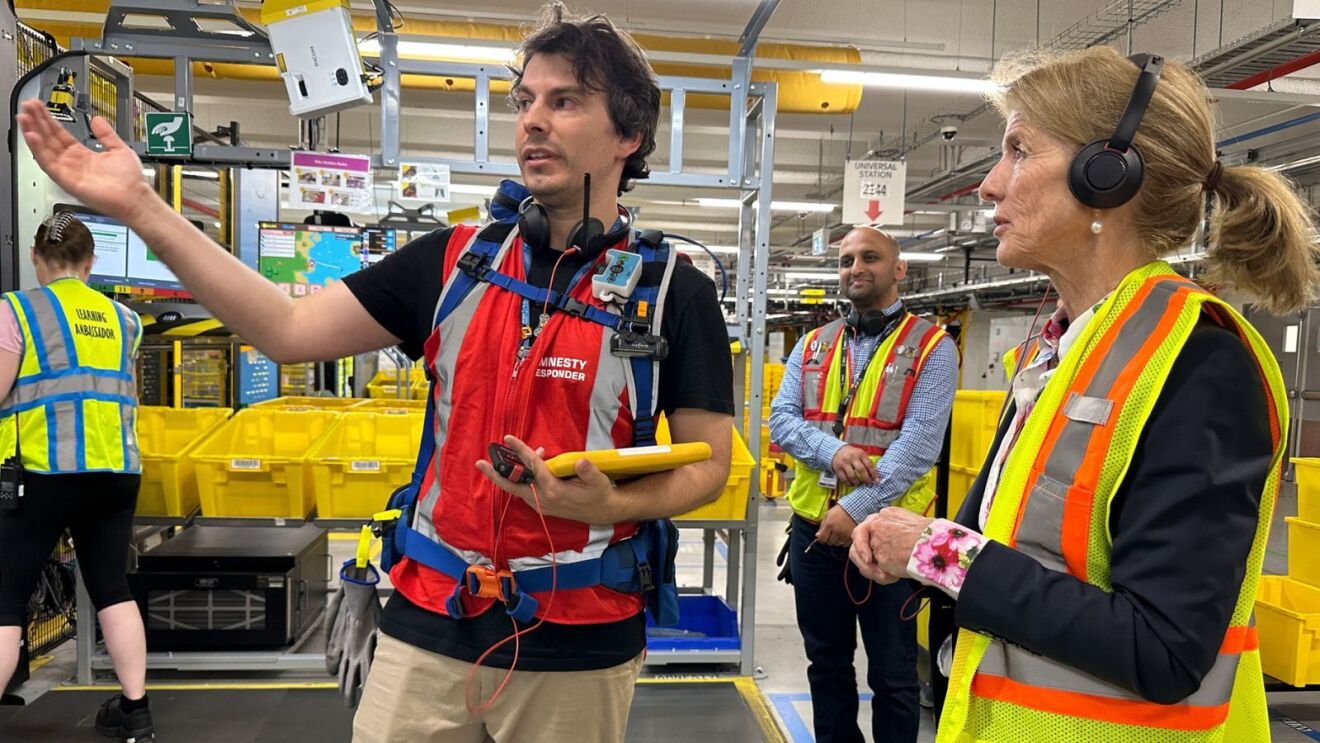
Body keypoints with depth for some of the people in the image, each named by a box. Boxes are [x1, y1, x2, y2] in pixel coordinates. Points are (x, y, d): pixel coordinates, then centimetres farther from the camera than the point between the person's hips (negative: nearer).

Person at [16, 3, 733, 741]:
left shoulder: (675, 291, -7)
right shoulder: (455, 260, 2)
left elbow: (709, 464, -4)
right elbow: (290, 330, -3)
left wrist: (613, 504, -23)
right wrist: (141, 207, -7)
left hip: (576, 645, -2)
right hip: (430, 625, 3)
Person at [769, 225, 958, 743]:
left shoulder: (932, 348, -5)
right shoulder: (812, 346, 9)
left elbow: (919, 443, -15)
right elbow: (781, 420, 1)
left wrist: (857, 509, -20)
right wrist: (831, 450, -19)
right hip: (813, 527, 4)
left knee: (892, 674, 10)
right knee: (826, 662, 18)